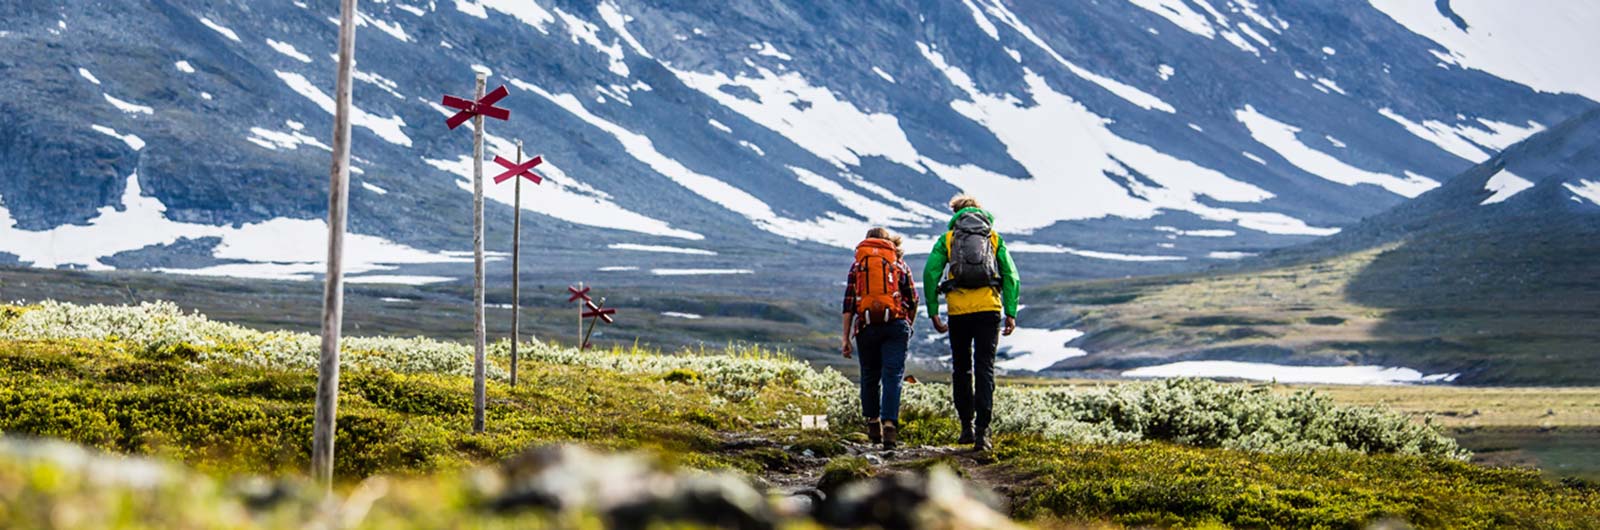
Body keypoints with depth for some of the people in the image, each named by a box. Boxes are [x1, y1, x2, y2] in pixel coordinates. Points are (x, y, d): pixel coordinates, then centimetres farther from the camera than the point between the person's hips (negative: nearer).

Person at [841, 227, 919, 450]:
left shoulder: (857, 265, 12)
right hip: (896, 325, -1)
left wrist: (846, 338, 5)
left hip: (866, 327, 1)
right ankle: (890, 424, -19)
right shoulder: (899, 264, 12)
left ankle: (873, 423, 20)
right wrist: (908, 327, 25)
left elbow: (849, 303, 4)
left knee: (870, 376, 15)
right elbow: (913, 301, 10)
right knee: (892, 376, -5)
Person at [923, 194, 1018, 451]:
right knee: (985, 369, -1)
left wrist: (933, 312, 3)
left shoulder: (947, 239, 11)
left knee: (961, 369, 15)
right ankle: (982, 431, -10)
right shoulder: (995, 238, 13)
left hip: (958, 310, 0)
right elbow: (1011, 276, 5)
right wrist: (1011, 313, 5)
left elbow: (930, 273, 0)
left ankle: (967, 426, 17)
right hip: (989, 309, 0)